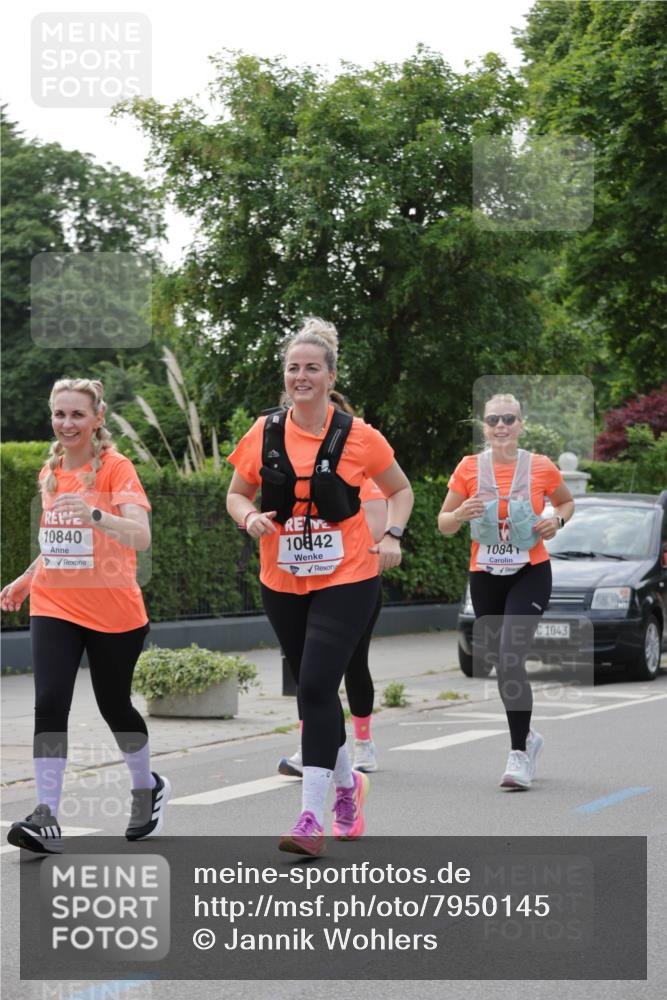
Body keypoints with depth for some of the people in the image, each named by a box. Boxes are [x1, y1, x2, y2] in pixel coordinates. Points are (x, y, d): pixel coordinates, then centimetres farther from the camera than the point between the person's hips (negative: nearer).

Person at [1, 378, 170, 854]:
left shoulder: (115, 467, -11)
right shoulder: (51, 472, 8)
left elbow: (141, 536, -25)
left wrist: (93, 512, -39)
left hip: (114, 612, -4)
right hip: (55, 608, 4)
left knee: (114, 704, 11)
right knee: (50, 703, -13)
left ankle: (148, 788, 38)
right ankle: (47, 818, -16)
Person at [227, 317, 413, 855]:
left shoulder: (358, 436, -5)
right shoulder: (263, 434, 1)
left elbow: (401, 491, 9)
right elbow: (236, 494, 12)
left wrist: (392, 536, -7)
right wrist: (251, 517, -9)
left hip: (347, 580, -4)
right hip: (282, 584, 4)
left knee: (316, 687, -16)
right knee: (314, 690, 14)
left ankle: (312, 818, -16)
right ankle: (348, 783, 39)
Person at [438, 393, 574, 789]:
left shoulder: (541, 467, -3)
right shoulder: (469, 468, -1)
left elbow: (567, 502, 16)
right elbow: (444, 524, 4)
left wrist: (557, 520, -6)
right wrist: (460, 514, -18)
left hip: (530, 574, -3)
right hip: (486, 576, 3)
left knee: (511, 656, -19)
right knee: (500, 662, 11)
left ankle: (519, 754, -16)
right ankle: (528, 737, 35)